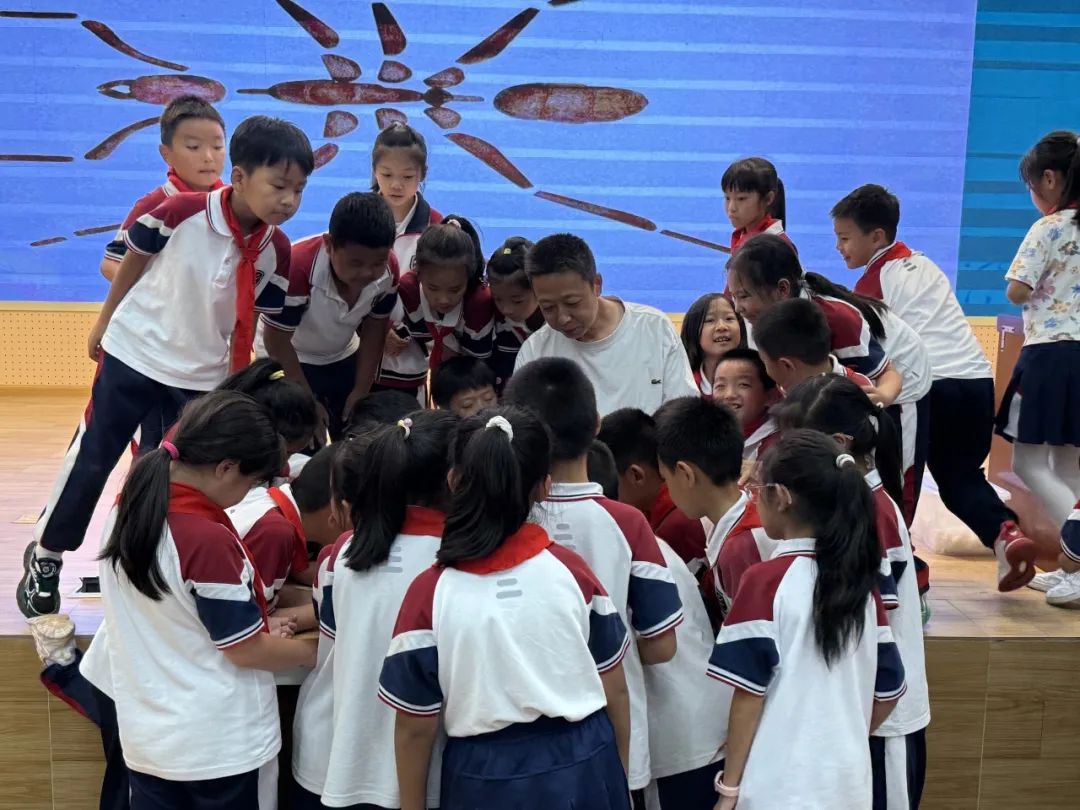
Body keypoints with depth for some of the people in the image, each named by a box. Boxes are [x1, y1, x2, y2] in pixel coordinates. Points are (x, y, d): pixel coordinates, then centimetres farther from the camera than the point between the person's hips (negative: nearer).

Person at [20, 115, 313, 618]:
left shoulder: (276, 251, -12)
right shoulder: (181, 212, -22)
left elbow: (254, 326, -2)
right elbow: (132, 262, -4)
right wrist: (104, 323, 7)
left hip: (202, 377, 3)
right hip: (132, 354, -2)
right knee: (91, 459, 8)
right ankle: (45, 557, 27)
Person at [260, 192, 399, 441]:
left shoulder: (388, 271, -23)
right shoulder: (297, 267, -38)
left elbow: (374, 328, -6)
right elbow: (276, 340, -26)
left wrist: (361, 389, -5)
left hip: (343, 358, 5)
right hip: (288, 361, -5)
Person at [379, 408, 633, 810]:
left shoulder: (431, 593, -16)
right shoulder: (571, 572, -11)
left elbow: (415, 728, -9)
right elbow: (614, 689, -1)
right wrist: (618, 775, 15)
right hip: (583, 769, 2)